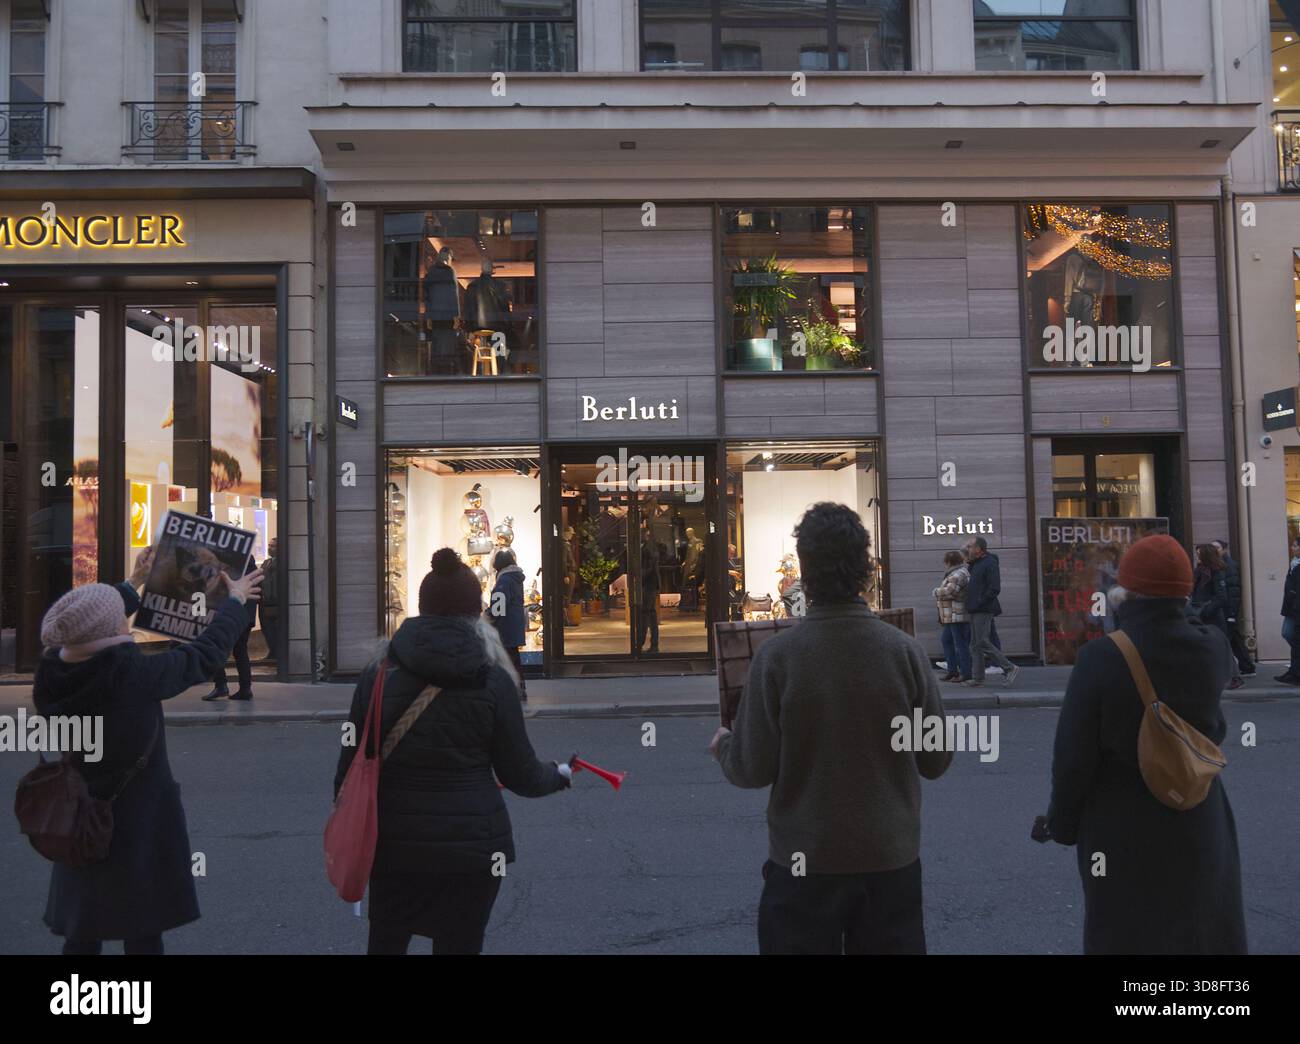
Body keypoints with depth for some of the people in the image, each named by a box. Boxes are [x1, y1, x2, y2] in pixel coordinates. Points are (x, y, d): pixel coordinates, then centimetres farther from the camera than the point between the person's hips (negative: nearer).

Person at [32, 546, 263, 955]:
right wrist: (236, 599, 5)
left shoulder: (51, 672, -10)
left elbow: (86, 629, 11)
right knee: (142, 935, 11)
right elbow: (206, 653, -12)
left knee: (81, 935, 19)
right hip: (141, 827, -5)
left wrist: (133, 584, 25)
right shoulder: (134, 675, -25)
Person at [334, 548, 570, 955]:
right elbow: (520, 774, -4)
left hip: (393, 841, 2)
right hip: (472, 845, -2)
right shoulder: (493, 681, -10)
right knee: (458, 945, 15)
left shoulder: (378, 674, -5)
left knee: (386, 941, 24)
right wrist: (558, 775, 17)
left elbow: (351, 762, 0)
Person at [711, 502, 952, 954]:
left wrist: (722, 749, 10)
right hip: (892, 858, 2)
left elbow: (753, 769, -11)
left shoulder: (776, 656, -17)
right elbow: (936, 760, -3)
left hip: (804, 860, -1)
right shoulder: (905, 651, -11)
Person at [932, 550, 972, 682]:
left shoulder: (958, 575, -18)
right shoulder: (957, 573, 14)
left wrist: (936, 592, -10)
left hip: (959, 615, -11)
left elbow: (949, 591, -28)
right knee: (946, 640, 16)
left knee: (960, 644, -4)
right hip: (953, 616, 11)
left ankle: (966, 674, 2)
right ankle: (952, 670, 18)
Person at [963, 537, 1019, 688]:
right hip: (975, 610, 10)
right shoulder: (975, 564, 17)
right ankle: (977, 677, 14)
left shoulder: (990, 563, -13)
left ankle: (1009, 668, -4)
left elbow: (994, 589, -20)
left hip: (983, 610, -10)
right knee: (975, 644, 10)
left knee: (982, 643, -12)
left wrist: (979, 603, -18)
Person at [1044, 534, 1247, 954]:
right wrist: (1133, 616, 10)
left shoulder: (1100, 658, -22)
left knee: (1126, 932, 14)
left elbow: (1074, 756, -17)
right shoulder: (1213, 648, -12)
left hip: (1122, 827, -3)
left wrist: (1063, 823, -2)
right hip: (1197, 820, 3)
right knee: (1205, 930, 22)